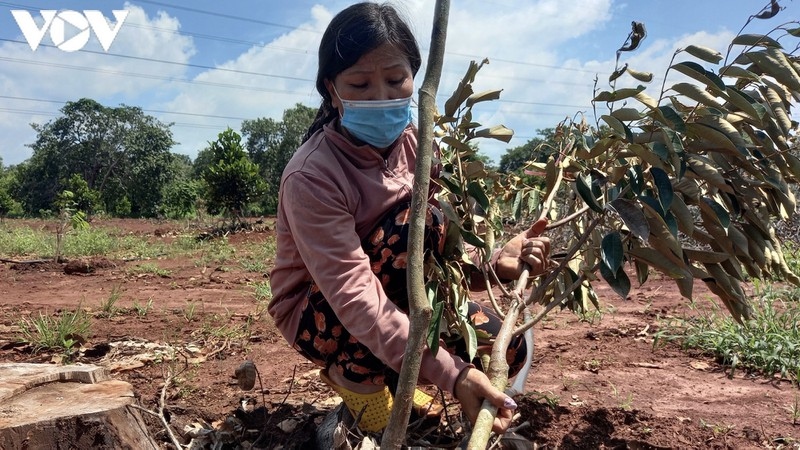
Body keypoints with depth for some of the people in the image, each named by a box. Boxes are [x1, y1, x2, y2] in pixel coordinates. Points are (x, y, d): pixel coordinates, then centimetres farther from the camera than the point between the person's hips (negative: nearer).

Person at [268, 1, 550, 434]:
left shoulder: (413, 144, -9)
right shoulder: (311, 177, -29)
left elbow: (441, 246, -11)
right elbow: (355, 299, -36)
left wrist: (495, 259, -34)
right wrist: (451, 374, -45)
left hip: (397, 296, 6)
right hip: (317, 314, -6)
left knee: (504, 348, -9)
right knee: (415, 223, -31)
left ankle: (386, 368, 15)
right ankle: (357, 373, -11)